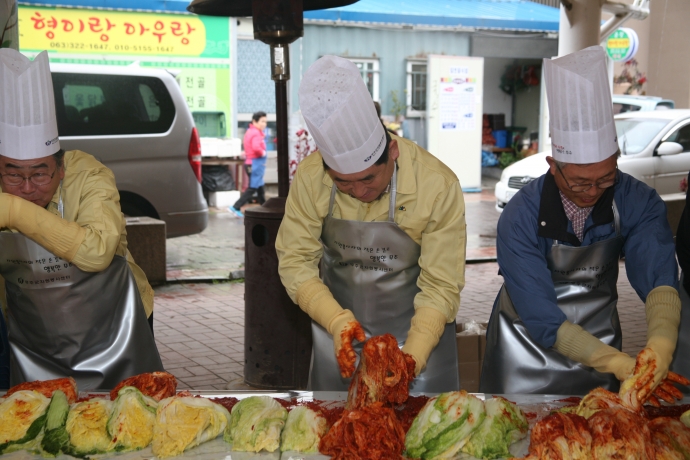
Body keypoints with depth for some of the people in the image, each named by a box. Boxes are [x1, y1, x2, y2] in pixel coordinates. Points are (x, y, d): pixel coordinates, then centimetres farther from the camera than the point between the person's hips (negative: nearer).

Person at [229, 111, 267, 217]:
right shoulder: (256, 133, -18)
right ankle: (236, 207, -8)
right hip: (256, 163, -10)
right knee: (252, 188, -6)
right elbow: (256, 147, -33)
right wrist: (263, 153, -16)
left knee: (260, 187, 18)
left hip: (250, 163, 10)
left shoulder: (250, 131, 14)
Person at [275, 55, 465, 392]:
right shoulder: (310, 176, -17)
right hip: (339, 316, 2)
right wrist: (338, 322, -26)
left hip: (418, 326, -2)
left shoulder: (438, 184, -22)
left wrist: (411, 360, -30)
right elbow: (295, 261, -11)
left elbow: (441, 287, -18)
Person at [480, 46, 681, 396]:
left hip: (599, 338, 3)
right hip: (530, 345, -2)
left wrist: (661, 341, -45)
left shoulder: (638, 203, -15)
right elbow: (540, 316, -28)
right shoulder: (520, 217, -25)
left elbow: (658, 276, -25)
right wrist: (614, 362, -39)